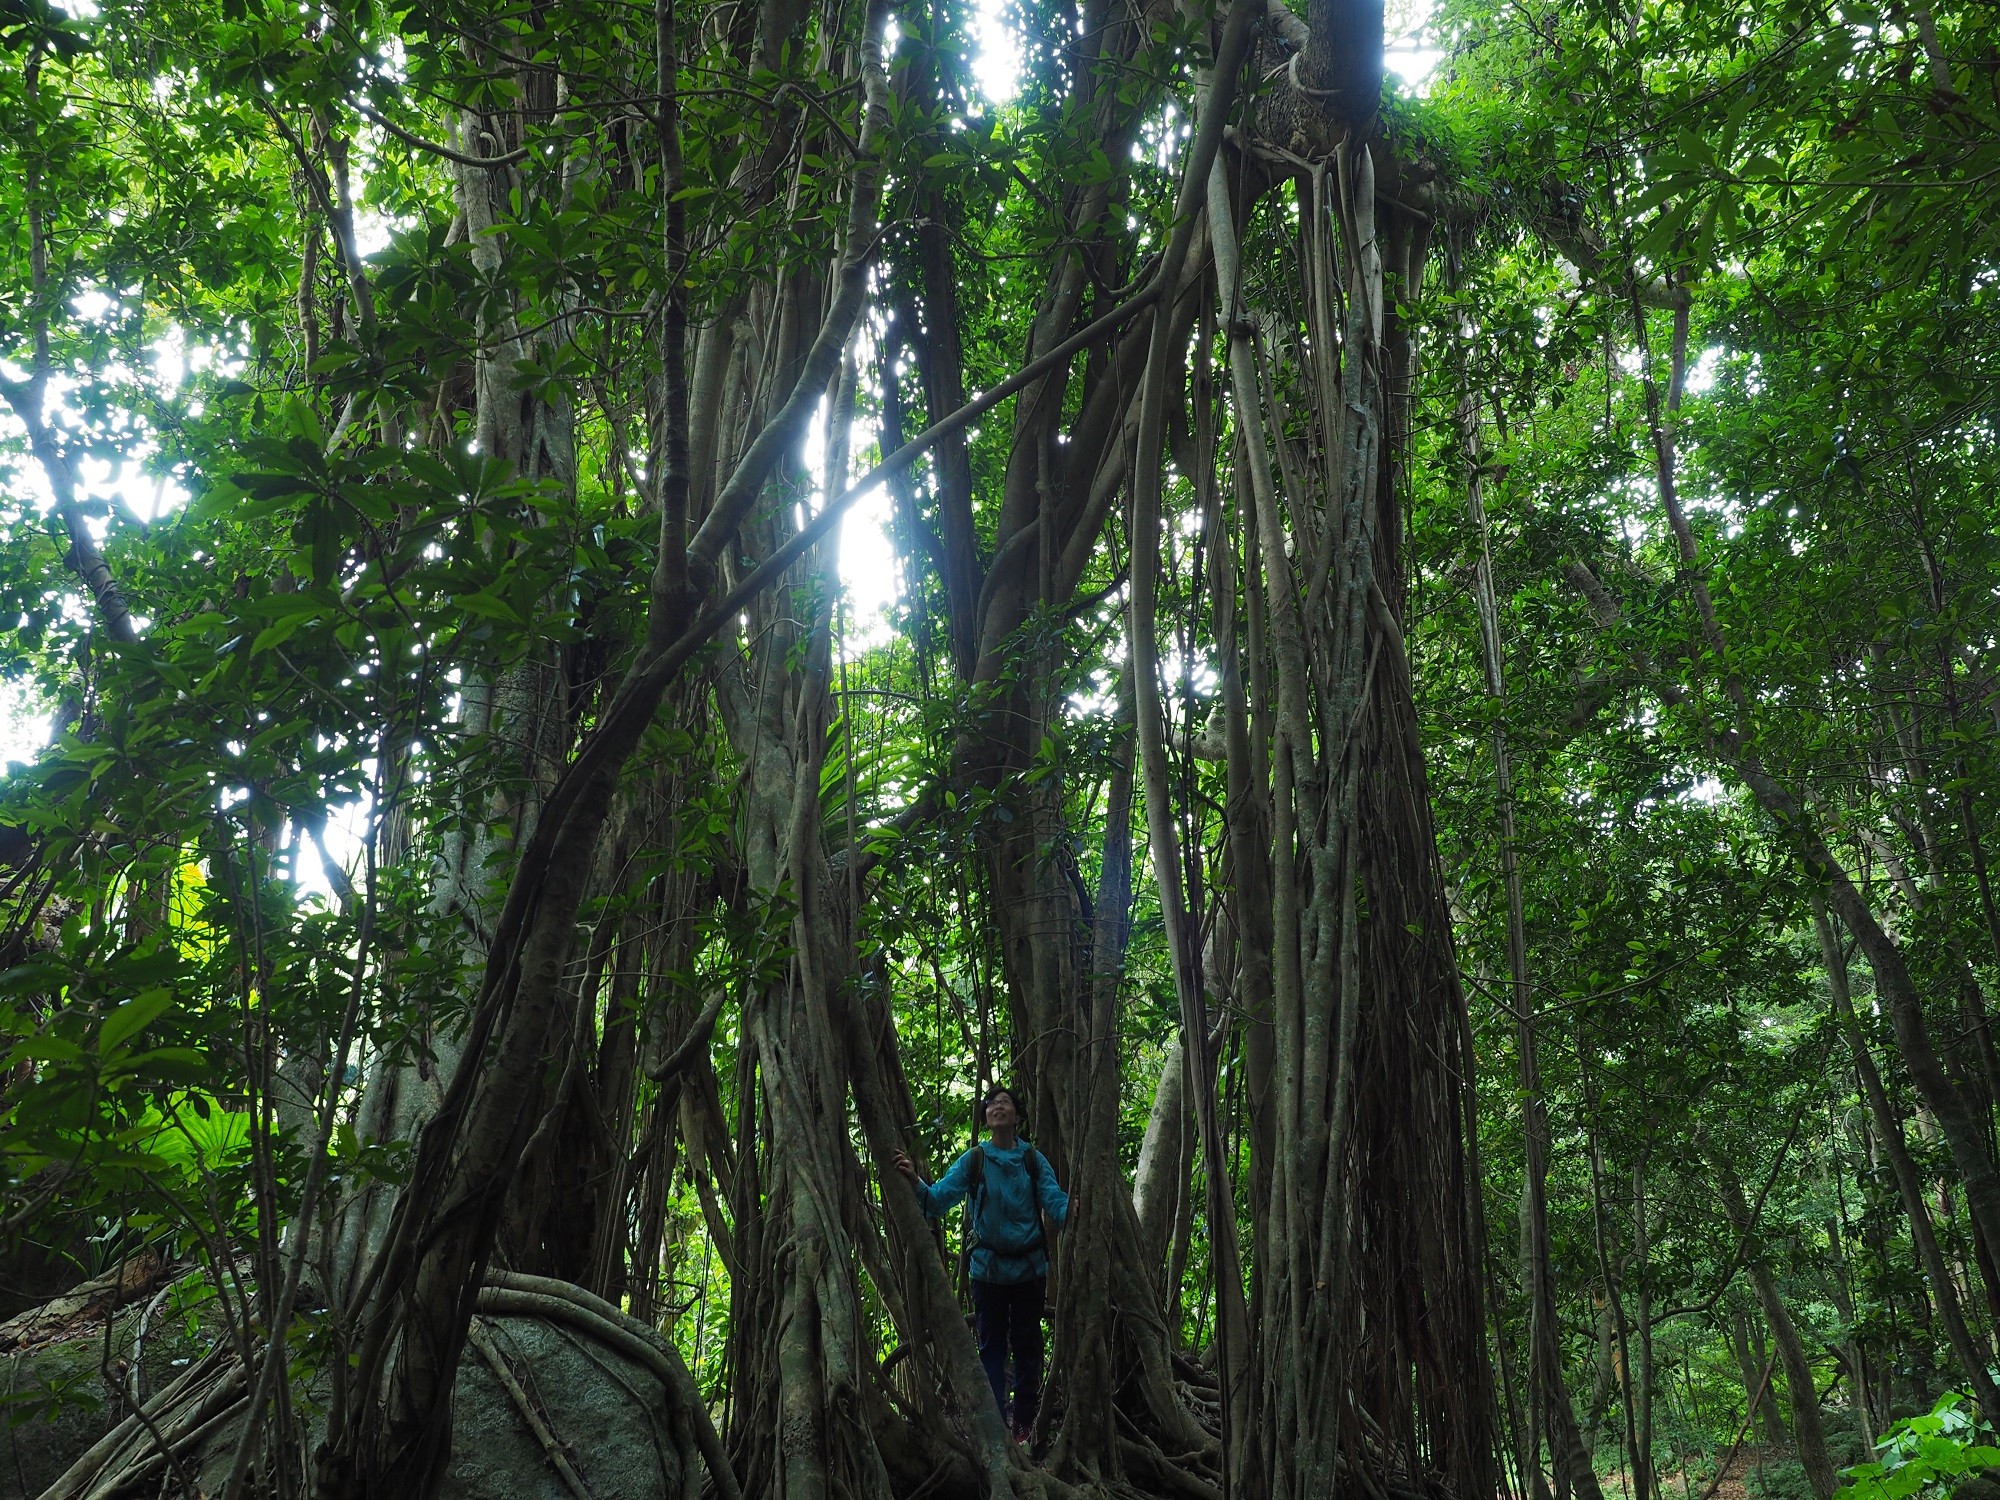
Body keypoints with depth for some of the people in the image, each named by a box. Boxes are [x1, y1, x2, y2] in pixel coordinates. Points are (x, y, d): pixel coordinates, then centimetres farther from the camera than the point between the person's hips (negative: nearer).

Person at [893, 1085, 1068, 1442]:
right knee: (992, 1346, 5)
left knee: (1028, 1345, 9)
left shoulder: (1033, 1160, -2)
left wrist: (1077, 1208, -33)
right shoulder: (973, 1161, -3)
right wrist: (916, 1181, -31)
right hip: (989, 1268, -1)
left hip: (1029, 1266, 1)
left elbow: (1055, 1201, -12)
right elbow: (939, 1198, -12)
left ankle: (1025, 1422, 19)